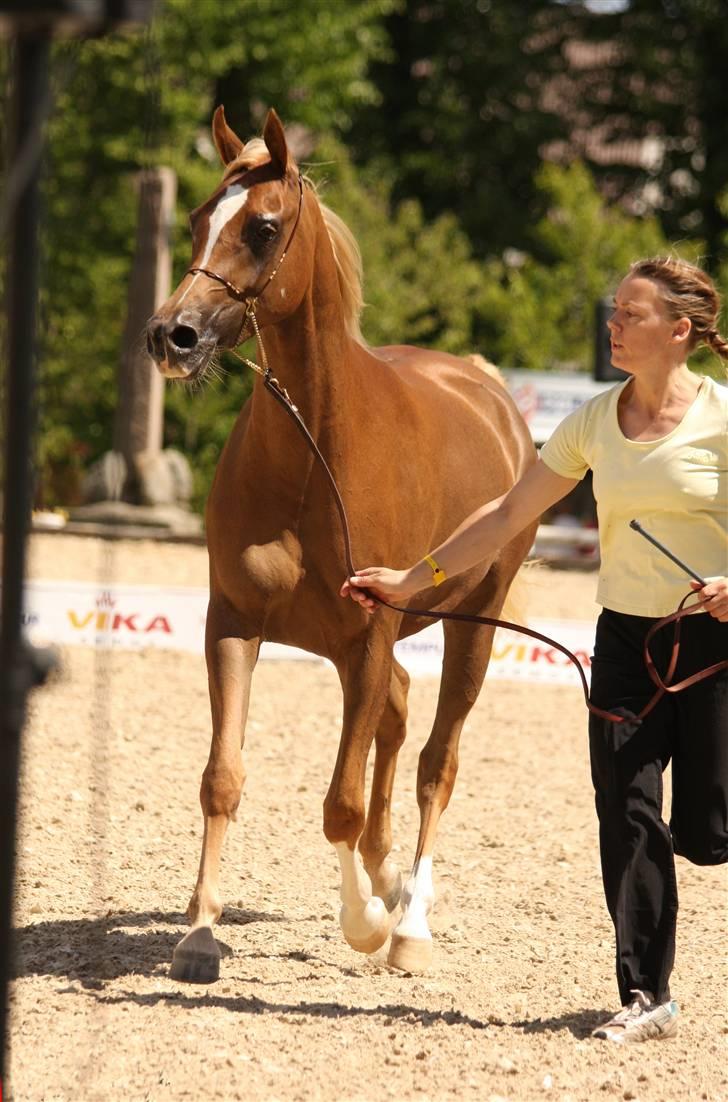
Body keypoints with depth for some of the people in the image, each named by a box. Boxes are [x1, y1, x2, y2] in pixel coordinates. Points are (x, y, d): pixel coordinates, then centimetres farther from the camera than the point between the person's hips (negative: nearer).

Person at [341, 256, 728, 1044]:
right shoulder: (595, 421, 3)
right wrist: (415, 579, 6)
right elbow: (509, 514, 8)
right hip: (626, 638, 4)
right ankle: (646, 995, 6)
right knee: (626, 816, -3)